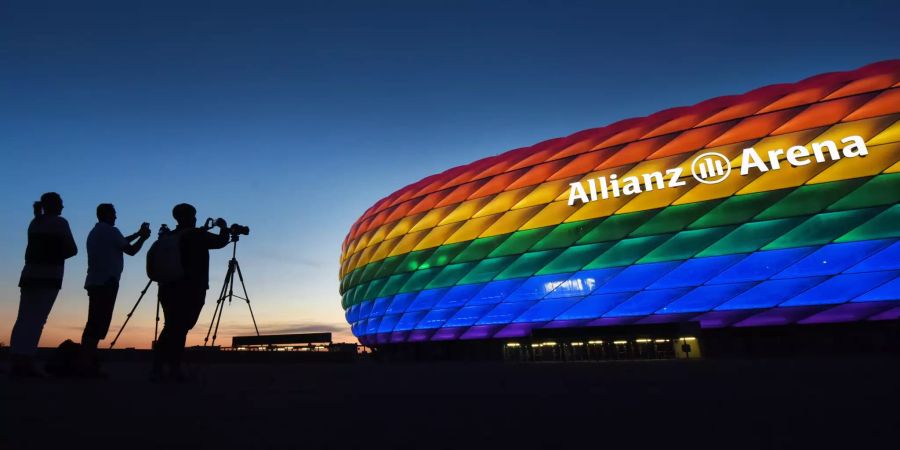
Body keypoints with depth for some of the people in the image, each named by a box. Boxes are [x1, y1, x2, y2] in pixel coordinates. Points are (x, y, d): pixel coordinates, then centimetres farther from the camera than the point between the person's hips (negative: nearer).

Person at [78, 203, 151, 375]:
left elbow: (119, 242, 30)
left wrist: (138, 234, 33)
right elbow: (131, 250, -5)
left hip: (94, 282, 9)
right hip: (106, 282, -9)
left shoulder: (95, 232, 20)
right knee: (99, 323, -10)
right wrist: (143, 237, 10)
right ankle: (87, 364, -13)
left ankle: (85, 362, 9)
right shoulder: (110, 230, -8)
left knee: (94, 323, 9)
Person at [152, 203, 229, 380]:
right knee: (180, 328, -4)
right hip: (191, 290, -6)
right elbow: (221, 241, -1)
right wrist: (223, 226, 14)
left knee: (171, 327, 11)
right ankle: (174, 368, -4)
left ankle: (158, 368, 7)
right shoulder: (196, 234, -4)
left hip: (168, 289, 6)